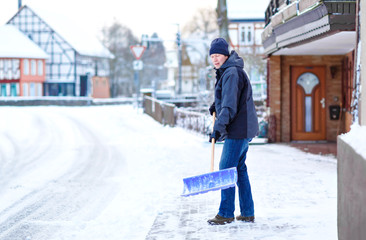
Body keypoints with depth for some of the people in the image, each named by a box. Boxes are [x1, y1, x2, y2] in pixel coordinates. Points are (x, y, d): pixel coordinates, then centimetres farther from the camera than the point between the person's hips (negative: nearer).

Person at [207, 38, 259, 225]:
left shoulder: (232, 73, -17)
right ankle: (247, 213, 18)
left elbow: (230, 104, -26)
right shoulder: (226, 72, 17)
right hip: (243, 129, 11)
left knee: (226, 169, -7)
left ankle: (225, 213, -3)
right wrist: (216, 105, 19)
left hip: (238, 130, -11)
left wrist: (219, 126, -32)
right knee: (239, 169, 13)